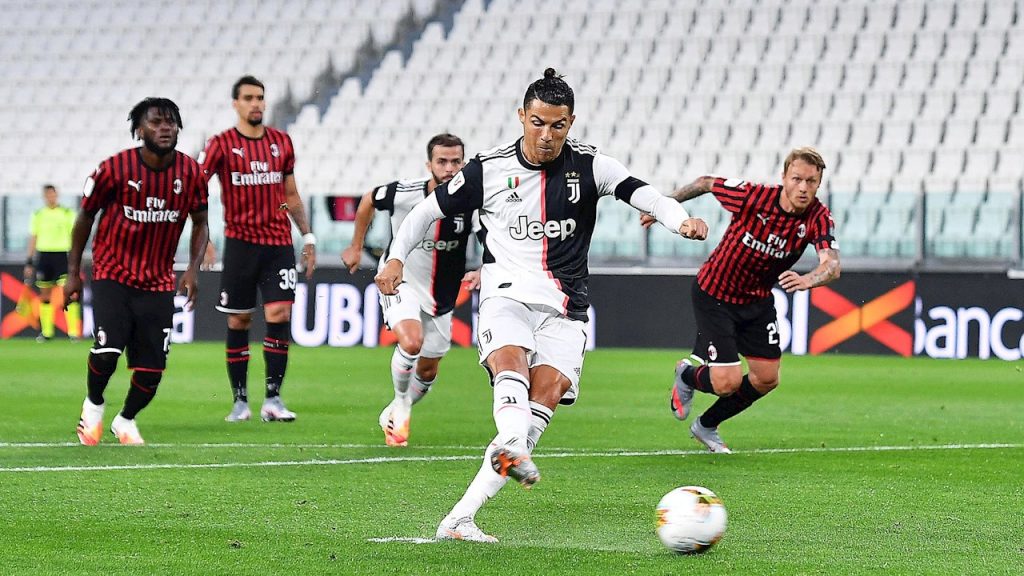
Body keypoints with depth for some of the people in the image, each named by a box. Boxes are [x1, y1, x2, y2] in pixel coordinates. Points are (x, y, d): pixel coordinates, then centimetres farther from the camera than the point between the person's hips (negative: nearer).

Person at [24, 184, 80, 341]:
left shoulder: (67, 213, 2)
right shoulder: (38, 215, 9)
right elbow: (33, 239, 12)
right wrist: (29, 262, 8)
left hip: (62, 255, -3)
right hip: (44, 255, 3)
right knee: (45, 294, 6)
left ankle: (74, 330, -14)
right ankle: (46, 332, 14)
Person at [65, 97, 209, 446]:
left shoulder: (191, 173, -5)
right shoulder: (115, 169, -13)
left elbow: (200, 223, 9)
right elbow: (85, 216, -1)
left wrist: (193, 269, -5)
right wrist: (73, 272, 1)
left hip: (158, 282, 3)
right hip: (112, 275, -3)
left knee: (152, 369, 0)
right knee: (107, 351, -21)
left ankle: (126, 421, 29)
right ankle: (93, 405, 11)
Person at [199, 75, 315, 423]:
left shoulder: (282, 142, 9)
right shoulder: (222, 144, -3)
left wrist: (307, 237, 15)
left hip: (279, 243, 2)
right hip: (240, 242, -2)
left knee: (280, 313, -10)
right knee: (238, 321, 2)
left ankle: (273, 399, -6)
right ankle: (240, 401, 11)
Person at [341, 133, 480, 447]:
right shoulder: (404, 193, -21)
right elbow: (368, 201, 2)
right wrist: (356, 247, 9)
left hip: (441, 296, 3)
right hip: (400, 282, -3)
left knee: (427, 372, 11)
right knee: (411, 342, -29)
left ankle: (394, 414, 40)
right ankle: (401, 402, -1)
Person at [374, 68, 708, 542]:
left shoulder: (588, 166, 1)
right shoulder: (489, 169, 1)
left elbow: (640, 193, -15)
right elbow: (429, 209, 13)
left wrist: (681, 220, -33)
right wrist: (396, 257, 2)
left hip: (563, 309, 0)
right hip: (506, 294, 0)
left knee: (546, 395, -18)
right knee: (510, 362, -32)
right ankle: (513, 449, -61)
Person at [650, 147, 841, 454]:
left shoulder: (818, 218, -20)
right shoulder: (753, 196, -27)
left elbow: (832, 265, -36)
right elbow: (706, 183, -9)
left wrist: (807, 279, -59)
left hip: (758, 299, 5)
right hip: (714, 294, -5)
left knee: (767, 378, 4)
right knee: (727, 382, -12)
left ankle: (706, 426, 30)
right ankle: (687, 376, 26)